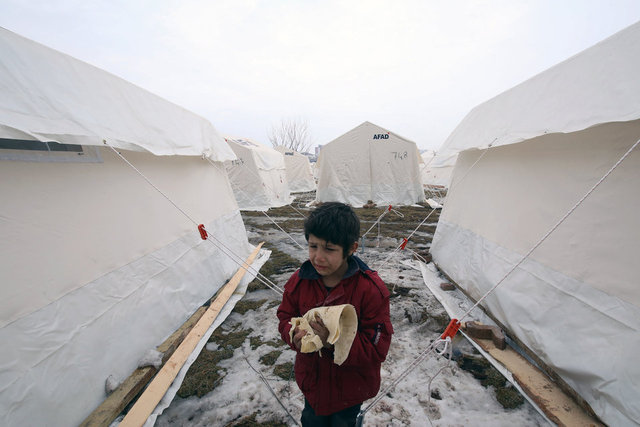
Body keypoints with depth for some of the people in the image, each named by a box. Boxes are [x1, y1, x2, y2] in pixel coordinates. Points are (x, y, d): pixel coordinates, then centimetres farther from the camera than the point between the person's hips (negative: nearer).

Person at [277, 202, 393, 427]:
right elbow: (285, 316, -4)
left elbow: (378, 348, -24)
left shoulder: (371, 289, -29)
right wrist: (295, 335, -26)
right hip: (312, 380, 3)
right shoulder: (300, 280, -18)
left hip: (351, 385, -2)